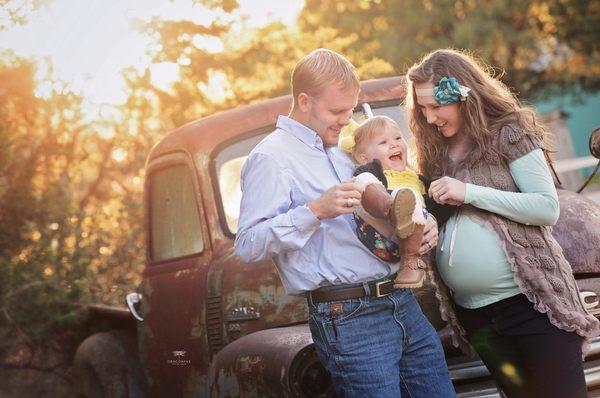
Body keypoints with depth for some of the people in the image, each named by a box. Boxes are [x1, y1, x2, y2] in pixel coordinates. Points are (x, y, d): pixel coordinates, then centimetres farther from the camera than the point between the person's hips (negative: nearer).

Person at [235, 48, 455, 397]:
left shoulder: (341, 152, 20)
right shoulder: (271, 157, -5)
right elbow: (248, 246, -14)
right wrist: (316, 210, -22)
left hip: (404, 303, 8)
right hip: (348, 317, -8)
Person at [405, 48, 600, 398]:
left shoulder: (508, 133, -6)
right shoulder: (434, 151, 11)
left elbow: (548, 208, -13)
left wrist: (470, 193, -17)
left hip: (531, 299, -5)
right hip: (473, 312, 6)